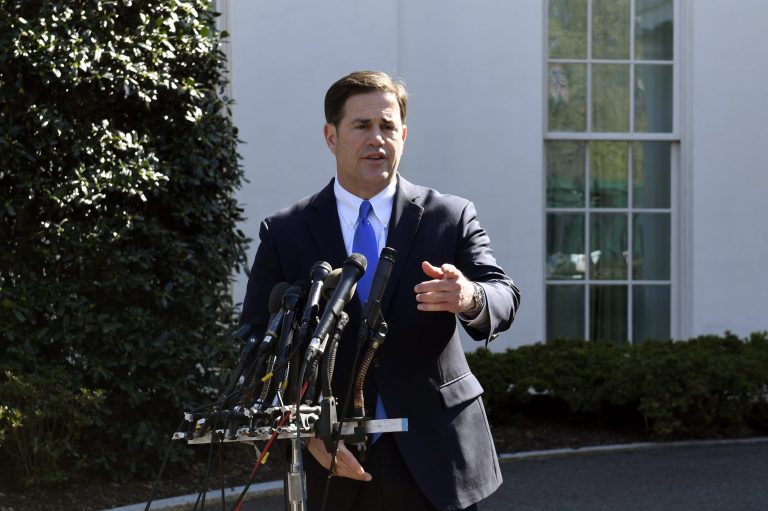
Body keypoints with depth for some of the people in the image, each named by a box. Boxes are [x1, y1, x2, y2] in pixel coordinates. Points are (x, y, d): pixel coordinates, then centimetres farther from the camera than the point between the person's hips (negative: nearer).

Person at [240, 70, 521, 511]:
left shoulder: (451, 218, 3)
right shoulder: (284, 234, 3)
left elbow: (504, 298, -7)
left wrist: (470, 298, -31)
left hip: (436, 458, 0)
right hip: (341, 463, 0)